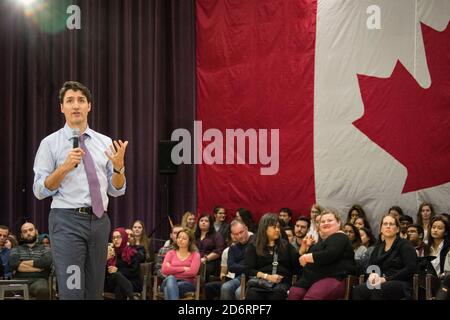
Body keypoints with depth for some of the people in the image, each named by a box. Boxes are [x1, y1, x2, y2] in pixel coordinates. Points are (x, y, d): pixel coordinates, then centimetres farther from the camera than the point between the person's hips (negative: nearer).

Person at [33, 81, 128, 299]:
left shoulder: (105, 142, 11)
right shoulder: (50, 143, 0)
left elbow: (117, 190, 11)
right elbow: (40, 191, -4)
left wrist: (118, 166, -9)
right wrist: (65, 167, -18)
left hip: (99, 221, 5)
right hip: (67, 221, -4)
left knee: (94, 292, 10)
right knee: (72, 292, -11)